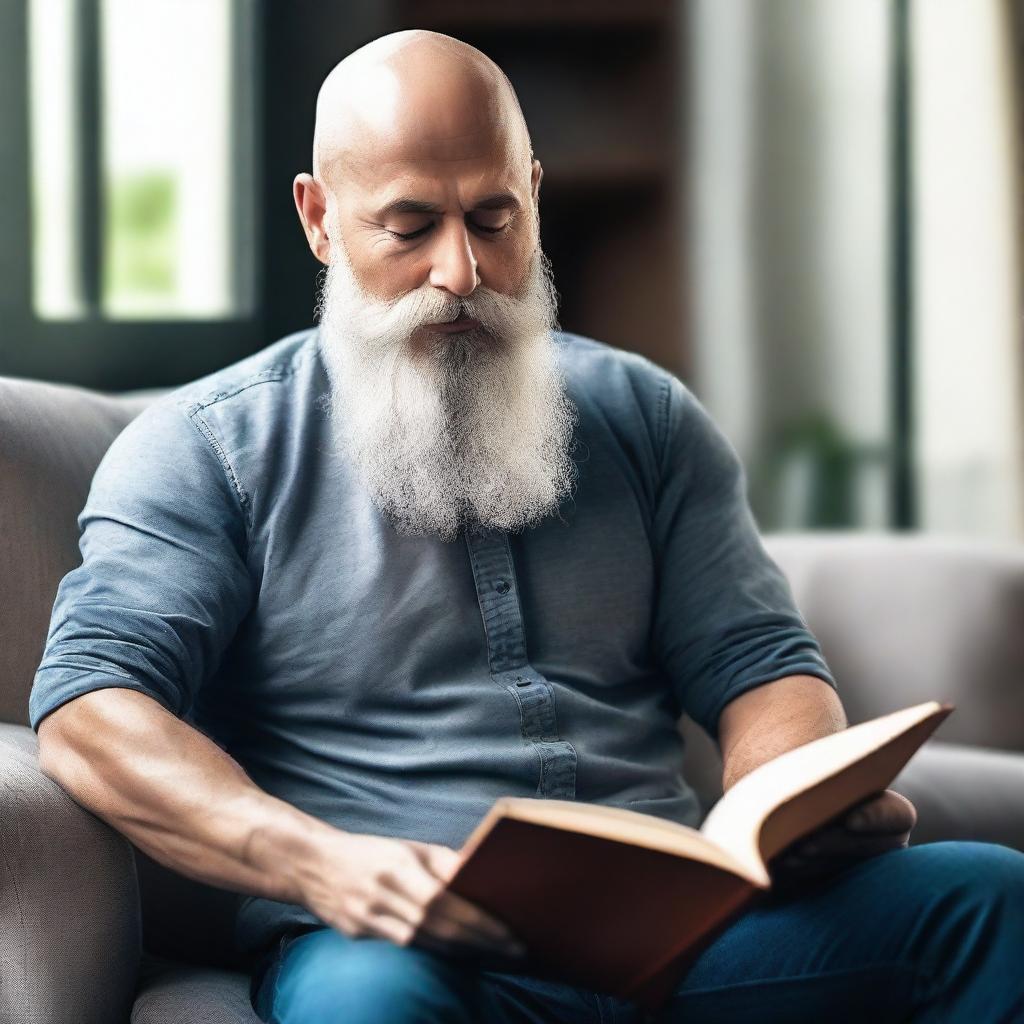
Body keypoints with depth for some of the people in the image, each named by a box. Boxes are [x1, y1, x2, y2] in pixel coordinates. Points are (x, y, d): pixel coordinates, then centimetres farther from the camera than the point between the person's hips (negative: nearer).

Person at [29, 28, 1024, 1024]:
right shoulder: (206, 447, 6)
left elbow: (758, 663, 16)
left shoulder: (642, 416, 18)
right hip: (382, 939, -5)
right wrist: (321, 864, -25)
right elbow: (87, 710, -7)